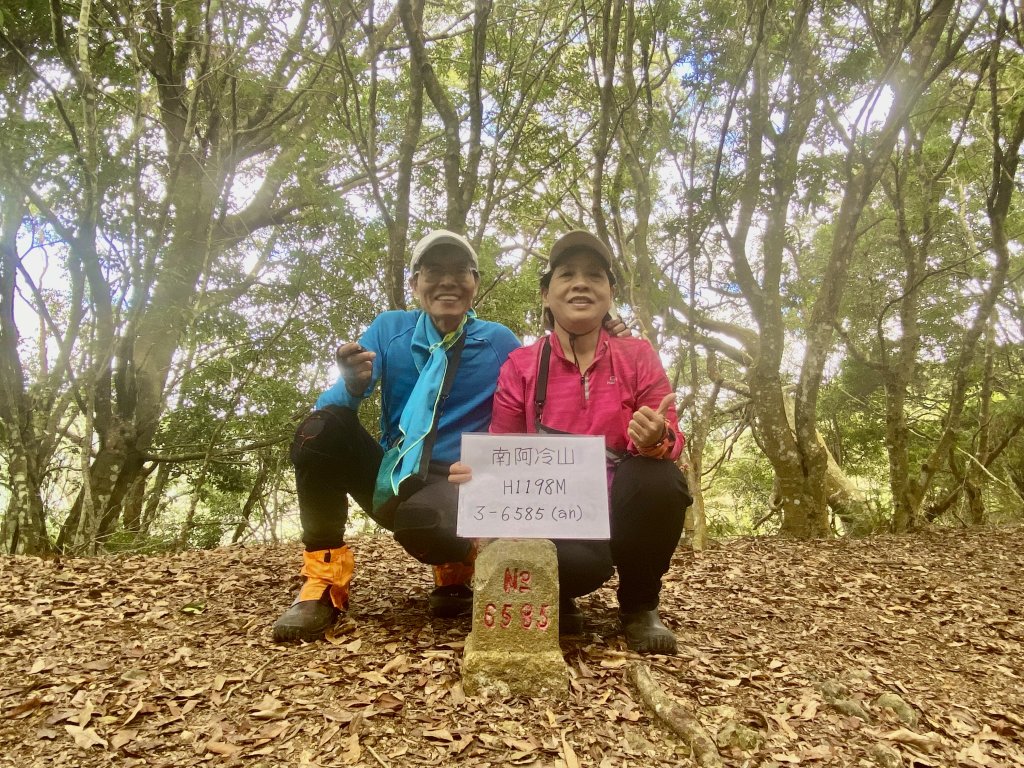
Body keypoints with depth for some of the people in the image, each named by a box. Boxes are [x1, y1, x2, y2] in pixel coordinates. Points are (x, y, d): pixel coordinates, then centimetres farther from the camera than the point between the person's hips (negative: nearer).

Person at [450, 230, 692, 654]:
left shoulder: (638, 356, 2)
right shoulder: (520, 365, 1)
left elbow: (671, 439, -5)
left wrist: (657, 440, -30)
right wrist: (481, 473, -22)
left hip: (620, 512, 2)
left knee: (660, 478, -32)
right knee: (581, 563, -36)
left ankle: (639, 608, -2)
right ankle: (557, 603, 6)